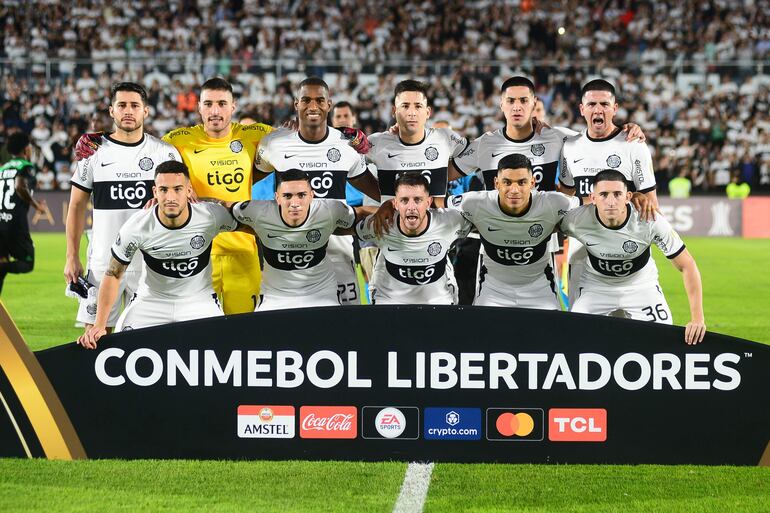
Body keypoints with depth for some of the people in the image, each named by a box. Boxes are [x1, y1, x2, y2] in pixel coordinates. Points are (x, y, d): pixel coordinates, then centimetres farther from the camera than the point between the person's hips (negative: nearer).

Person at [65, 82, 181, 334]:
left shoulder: (165, 152, 3)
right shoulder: (94, 151, 4)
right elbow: (77, 206, 8)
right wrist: (72, 258, 3)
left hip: (151, 262, 0)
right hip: (103, 262, 0)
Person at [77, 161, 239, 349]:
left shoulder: (212, 215, -23)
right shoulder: (136, 227, -23)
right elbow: (113, 275, -12)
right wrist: (99, 325, -15)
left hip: (199, 300, 1)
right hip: (151, 300, -1)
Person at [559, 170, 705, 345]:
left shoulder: (650, 222, -30)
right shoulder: (577, 220, -29)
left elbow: (687, 266, -23)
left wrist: (697, 318, -28)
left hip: (641, 284, 0)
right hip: (596, 284, 0)